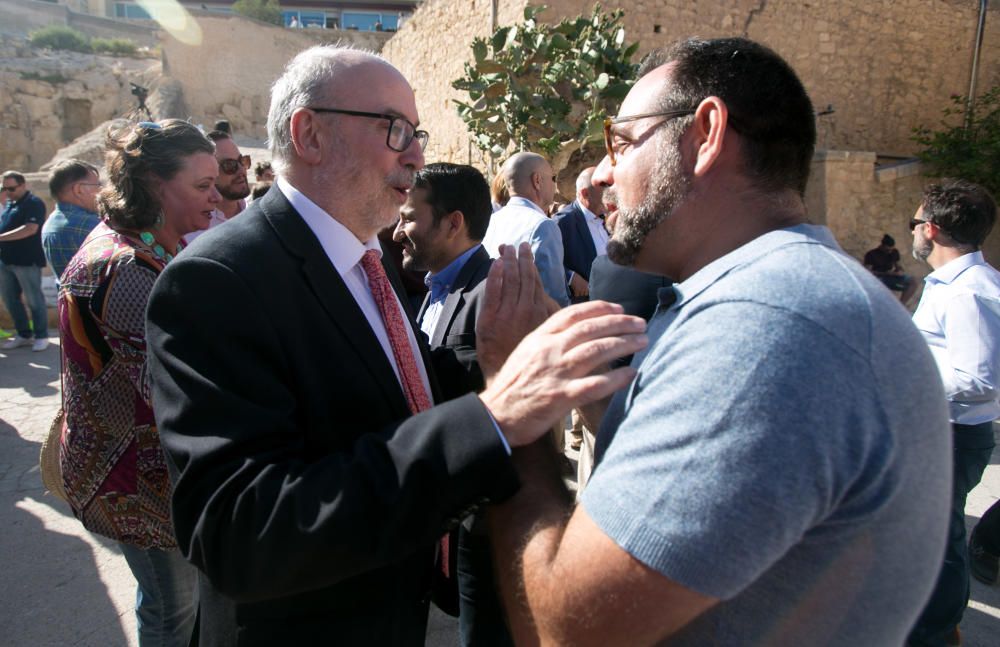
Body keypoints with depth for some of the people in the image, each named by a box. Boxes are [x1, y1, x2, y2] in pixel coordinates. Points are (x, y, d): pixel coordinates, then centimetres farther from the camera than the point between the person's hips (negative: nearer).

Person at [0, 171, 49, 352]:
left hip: (27, 261, -9)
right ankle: (24, 335, 24)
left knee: (34, 300, 0)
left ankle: (41, 336, 11)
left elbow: (30, 229, -22)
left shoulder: (34, 203, -10)